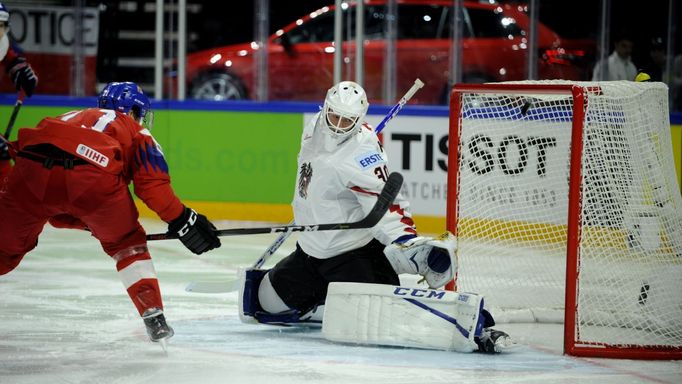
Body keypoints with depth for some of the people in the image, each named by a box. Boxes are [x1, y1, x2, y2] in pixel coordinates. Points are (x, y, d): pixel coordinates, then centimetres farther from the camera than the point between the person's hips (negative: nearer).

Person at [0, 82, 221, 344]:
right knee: (127, 244, 22)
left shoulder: (70, 118, 43)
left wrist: (89, 222, 46)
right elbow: (152, 183, 9)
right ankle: (154, 318, 14)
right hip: (93, 176, -3)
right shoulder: (135, 131, 29)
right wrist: (181, 219, 15)